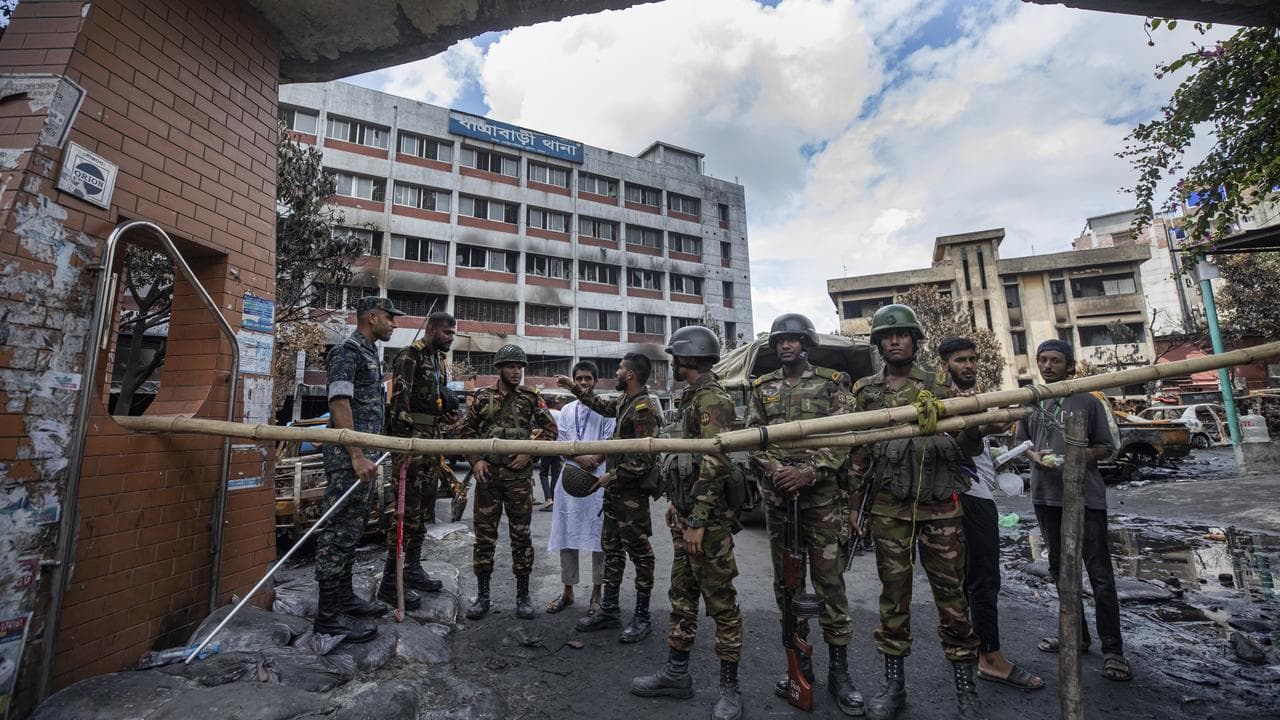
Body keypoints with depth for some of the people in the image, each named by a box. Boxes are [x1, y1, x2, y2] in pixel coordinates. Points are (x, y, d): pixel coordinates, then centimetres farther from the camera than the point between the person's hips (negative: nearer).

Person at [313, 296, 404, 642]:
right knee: (339, 531, -4)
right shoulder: (347, 350, -10)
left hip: (364, 453, 10)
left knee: (352, 530, 16)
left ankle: (343, 597, 28)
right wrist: (357, 456, -23)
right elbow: (339, 405, -18)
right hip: (348, 455, -10)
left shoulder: (371, 353, 19)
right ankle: (329, 614, 5)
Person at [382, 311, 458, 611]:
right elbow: (399, 400, -17)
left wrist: (450, 412, 7)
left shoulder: (438, 359, 18)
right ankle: (390, 581, 3)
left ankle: (413, 568, 26)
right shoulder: (410, 356, -9)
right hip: (412, 440, -9)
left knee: (423, 510, 14)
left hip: (433, 440, 9)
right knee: (406, 510, -6)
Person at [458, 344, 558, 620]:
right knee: (484, 536, 8)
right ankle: (482, 595, 23)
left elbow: (550, 428, 3)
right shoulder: (483, 397, 5)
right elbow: (465, 431, 10)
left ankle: (523, 595, 19)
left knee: (521, 536, 6)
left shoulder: (531, 397, 2)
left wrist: (530, 452, -8)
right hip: (487, 474, 1)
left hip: (519, 476, -1)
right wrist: (475, 460, -2)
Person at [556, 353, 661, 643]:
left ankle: (642, 617, 20)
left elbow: (644, 460, -24)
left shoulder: (644, 409, -20)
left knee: (639, 552, 5)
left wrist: (612, 476, -13)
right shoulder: (626, 401, 7)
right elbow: (603, 406, 29)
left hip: (633, 492, -9)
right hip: (615, 489, 9)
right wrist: (574, 388, 26)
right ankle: (609, 609, 30)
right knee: (611, 547, 16)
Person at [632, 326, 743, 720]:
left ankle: (729, 686, 19)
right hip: (686, 513, 10)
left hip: (708, 517, -10)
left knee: (720, 600, 4)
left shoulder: (712, 398, -15)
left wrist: (698, 521, -22)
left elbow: (715, 464, -22)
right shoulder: (692, 397, 15)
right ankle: (676, 672, 31)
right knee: (682, 595, 17)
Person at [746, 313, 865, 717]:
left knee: (830, 581, 3)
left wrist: (810, 472, -19)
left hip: (822, 497, -2)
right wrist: (775, 471, -14)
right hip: (776, 498, 3)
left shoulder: (830, 384, 2)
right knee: (786, 582, 12)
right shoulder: (762, 389, 9)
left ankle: (839, 671, 19)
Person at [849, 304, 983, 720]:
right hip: (888, 509, 1)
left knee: (951, 594, 7)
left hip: (940, 506, 0)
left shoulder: (939, 384, 4)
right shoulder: (866, 391, 6)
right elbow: (858, 452, 7)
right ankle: (893, 683, 23)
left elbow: (968, 444, 2)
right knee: (893, 594, 9)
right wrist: (855, 505, 5)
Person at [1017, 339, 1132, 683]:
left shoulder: (1088, 401, -1)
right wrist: (1035, 455, -6)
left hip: (1085, 496, -4)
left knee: (1100, 574, -2)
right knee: (1060, 569, 15)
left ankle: (1112, 648, 10)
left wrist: (1081, 455, -16)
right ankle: (1076, 633, 30)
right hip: (1046, 496, 4)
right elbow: (1022, 443, 14)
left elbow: (1106, 446, 2)